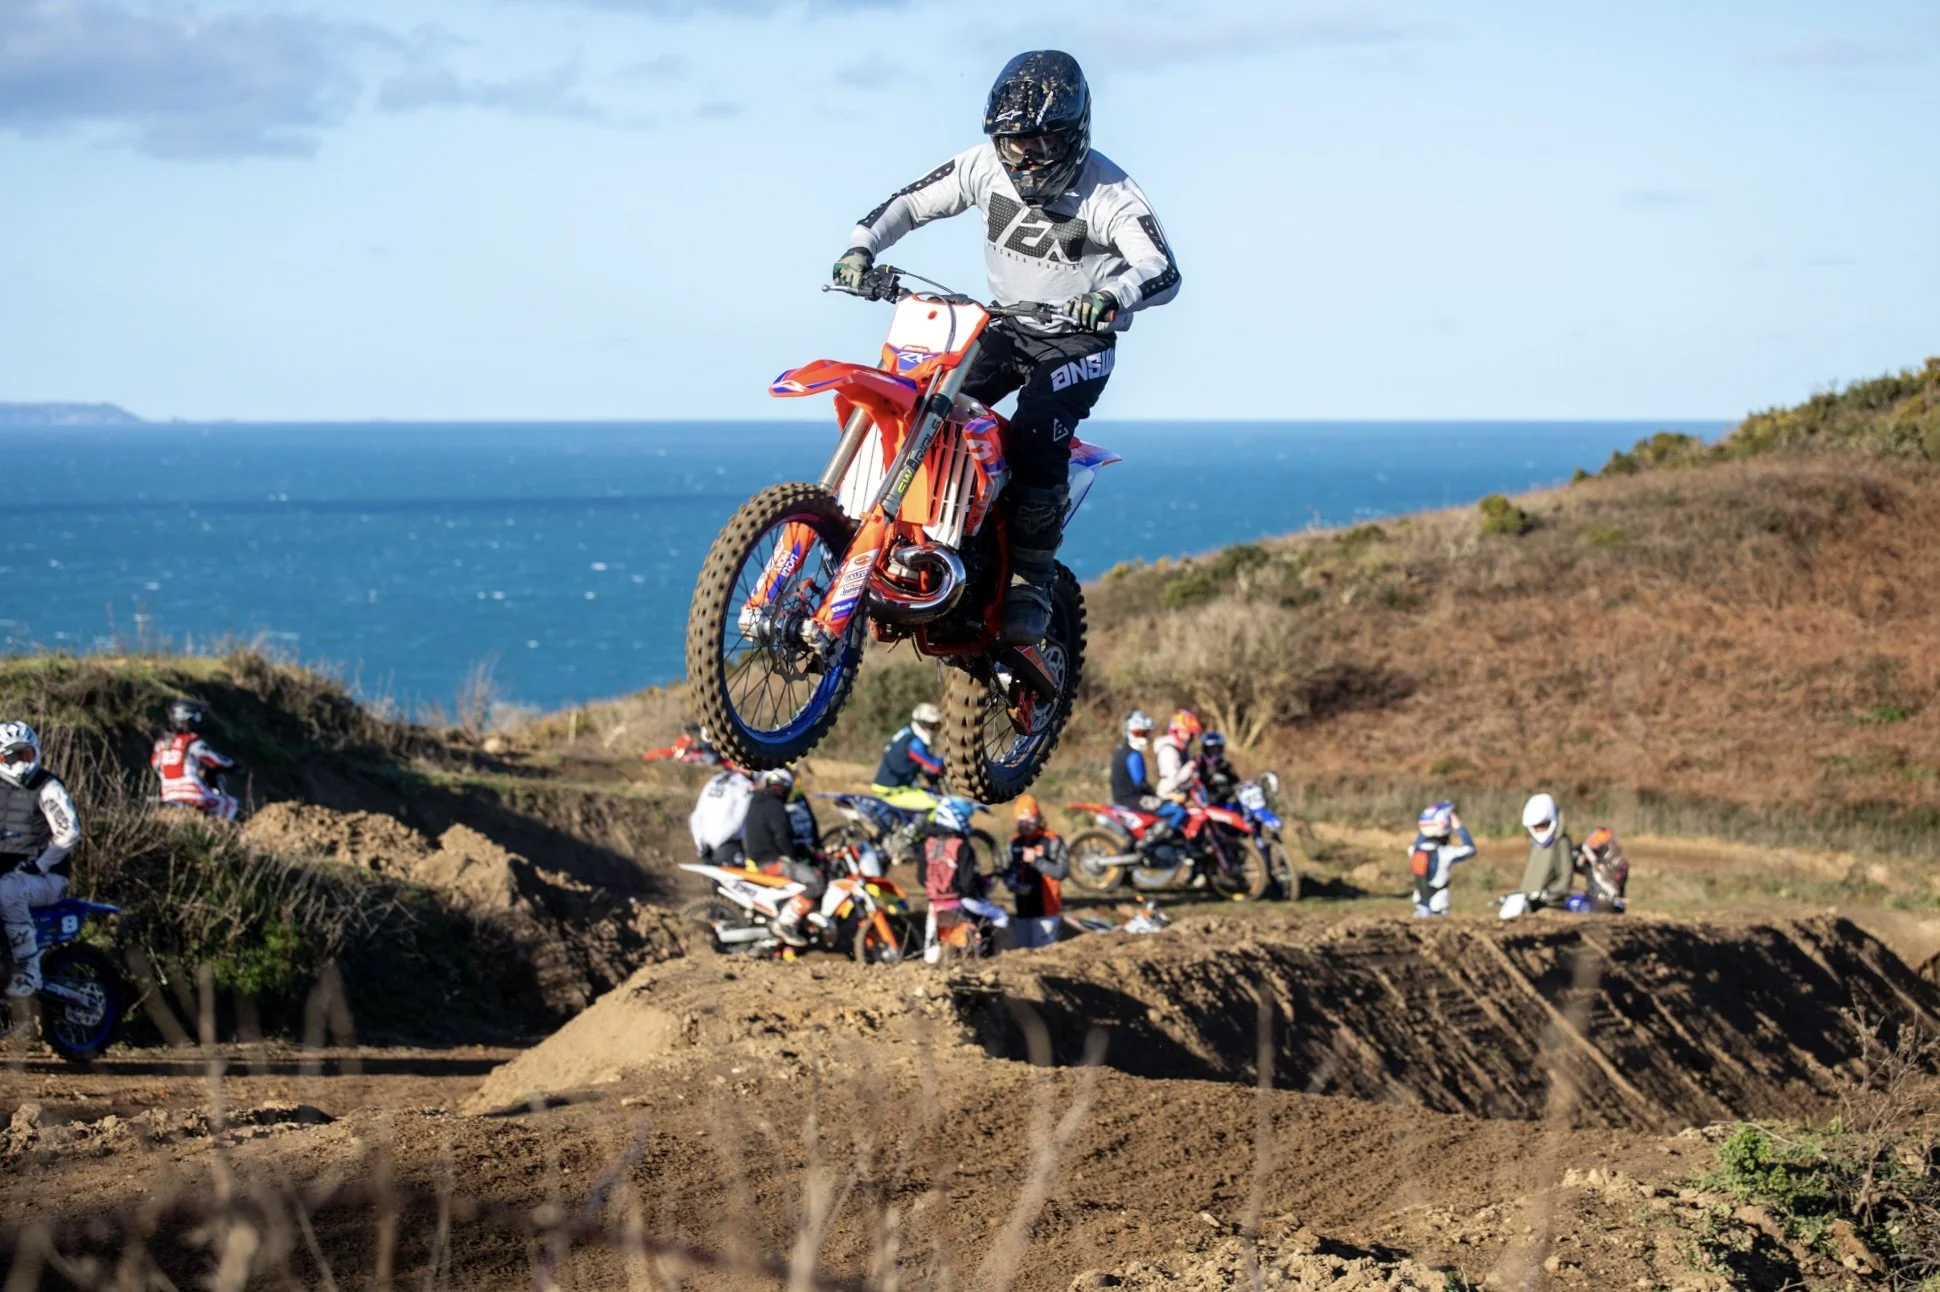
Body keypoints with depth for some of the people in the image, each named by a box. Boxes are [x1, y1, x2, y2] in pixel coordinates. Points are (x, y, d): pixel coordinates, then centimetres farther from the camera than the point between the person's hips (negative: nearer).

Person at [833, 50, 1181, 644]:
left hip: (1078, 340, -5)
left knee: (1035, 436, -28)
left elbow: (1164, 270, -33)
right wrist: (861, 246, -20)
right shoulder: (987, 166, -8)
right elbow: (910, 203, -1)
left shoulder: (1107, 193, -21)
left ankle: (1030, 584, -17)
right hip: (1004, 326, 5)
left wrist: (1111, 295, -54)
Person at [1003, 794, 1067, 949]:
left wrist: (1036, 860, -18)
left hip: (1045, 911, -6)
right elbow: (1008, 871, 19)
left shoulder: (1052, 840, -7)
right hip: (1022, 911, 6)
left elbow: (1062, 871, -14)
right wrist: (1012, 884, -2)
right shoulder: (1015, 842, 13)